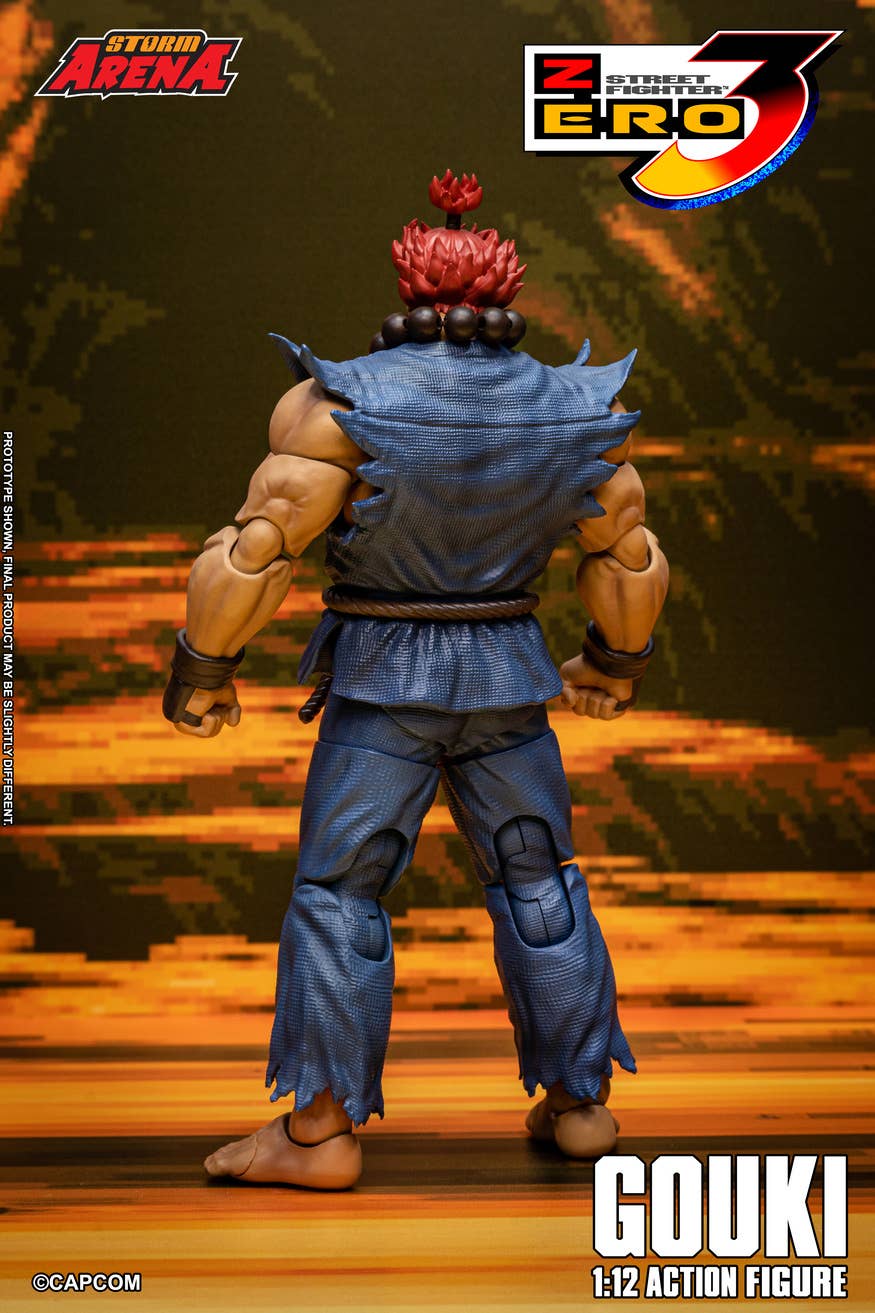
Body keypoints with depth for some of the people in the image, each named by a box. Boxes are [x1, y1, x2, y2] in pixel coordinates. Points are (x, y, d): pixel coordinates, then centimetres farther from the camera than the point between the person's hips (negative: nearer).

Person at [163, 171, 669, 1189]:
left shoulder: (346, 406, -14)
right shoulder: (573, 413, -2)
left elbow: (256, 550, -15)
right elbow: (629, 557, 7)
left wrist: (201, 667, -3)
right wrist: (618, 661, 23)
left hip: (383, 685, -3)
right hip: (507, 682, 4)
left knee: (338, 894, 4)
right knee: (536, 881, 15)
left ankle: (323, 1132, 5)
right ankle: (577, 1104, 19)